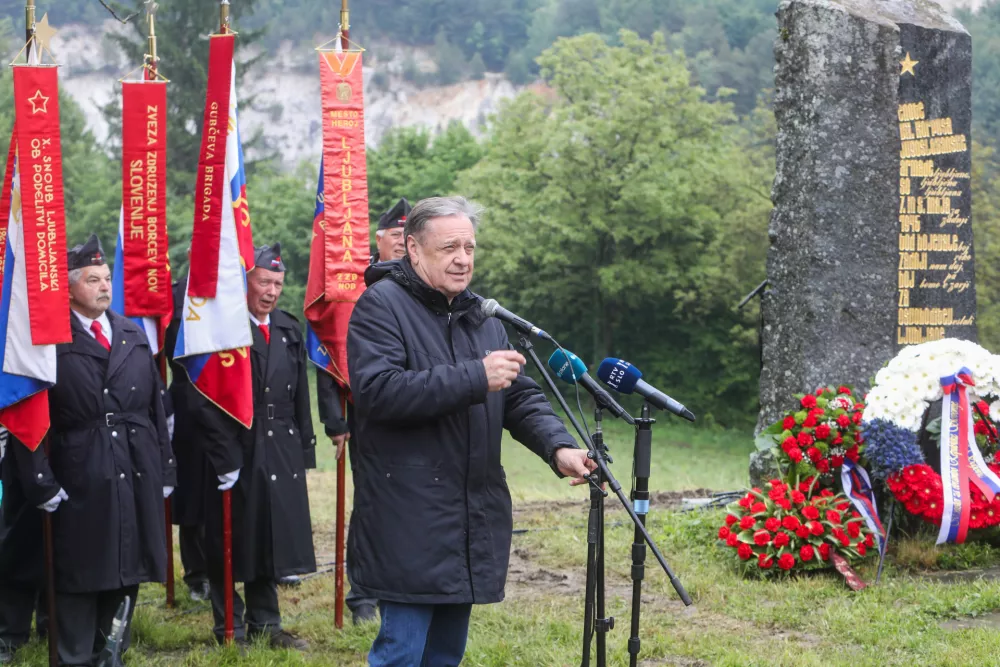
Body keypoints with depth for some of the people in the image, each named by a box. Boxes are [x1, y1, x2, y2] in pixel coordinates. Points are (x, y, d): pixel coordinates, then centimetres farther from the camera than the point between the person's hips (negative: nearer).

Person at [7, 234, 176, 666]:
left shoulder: (134, 336, 12)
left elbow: (155, 407, 14)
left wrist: (165, 469, 11)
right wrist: (40, 480, -11)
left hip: (137, 474, 5)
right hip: (81, 479, -5)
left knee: (127, 572, 11)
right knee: (81, 576, 2)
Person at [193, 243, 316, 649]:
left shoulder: (289, 331, 11)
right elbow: (206, 403, -13)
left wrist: (304, 451, 10)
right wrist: (225, 458, -16)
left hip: (280, 455, 6)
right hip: (236, 455, -6)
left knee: (272, 536, 13)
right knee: (231, 544, 3)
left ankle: (265, 623, 25)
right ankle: (230, 628, 15)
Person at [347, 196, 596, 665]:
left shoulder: (481, 317, 16)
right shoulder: (382, 305, -7)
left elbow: (520, 396, 13)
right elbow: (377, 390, -21)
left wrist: (558, 447, -7)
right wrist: (475, 379, -22)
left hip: (473, 524, 7)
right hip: (410, 526, -7)